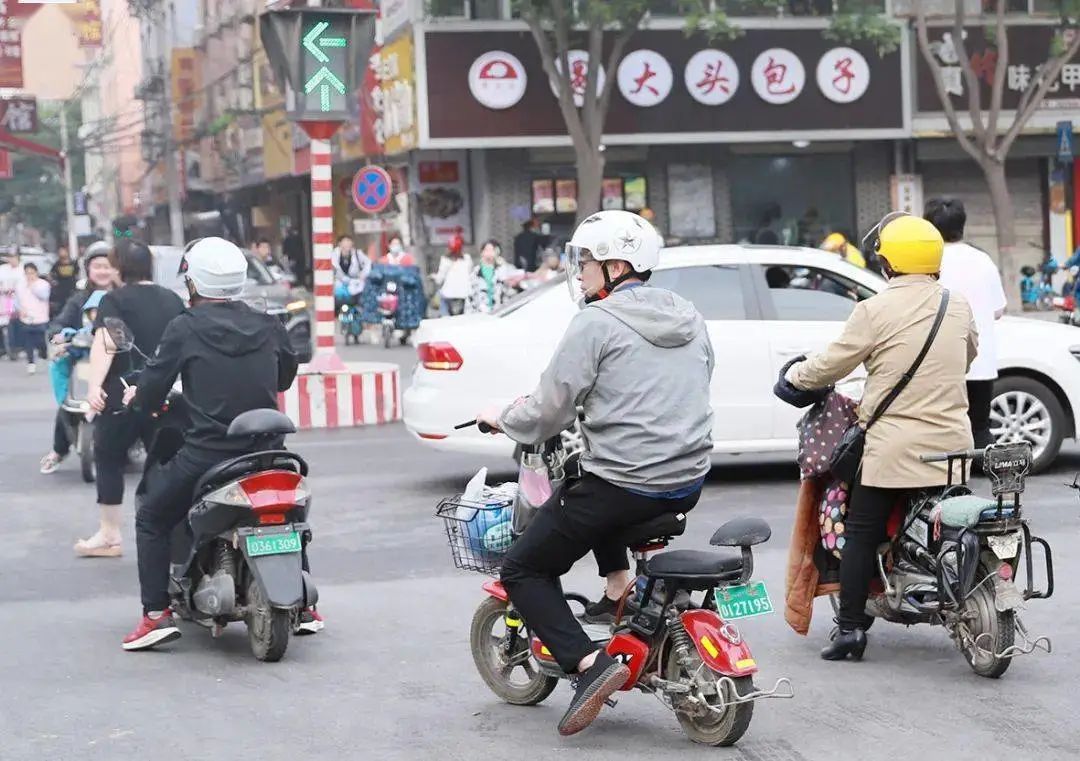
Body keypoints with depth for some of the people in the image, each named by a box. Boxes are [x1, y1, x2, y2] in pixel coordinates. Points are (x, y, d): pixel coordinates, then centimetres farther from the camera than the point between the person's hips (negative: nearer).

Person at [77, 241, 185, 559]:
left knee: (108, 460, 10)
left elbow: (105, 344, -19)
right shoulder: (173, 300, 11)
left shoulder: (114, 300, -4)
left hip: (123, 397, -4)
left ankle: (109, 535, 13)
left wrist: (95, 385, -29)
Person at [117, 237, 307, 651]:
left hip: (206, 453, -4)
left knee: (151, 519, 14)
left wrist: (136, 396, 17)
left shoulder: (185, 329, -7)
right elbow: (285, 376, 21)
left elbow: (151, 392, -6)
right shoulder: (269, 327, 5)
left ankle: (156, 614, 3)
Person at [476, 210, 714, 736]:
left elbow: (549, 413, -11)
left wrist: (502, 419, 9)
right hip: (689, 483, 8)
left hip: (625, 487, -8)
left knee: (523, 570, 6)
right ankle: (619, 581, 23)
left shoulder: (597, 322, -10)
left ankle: (590, 664, -12)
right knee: (589, 481, 37)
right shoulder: (689, 319, 12)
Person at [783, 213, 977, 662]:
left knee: (861, 534, 3)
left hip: (893, 448, -5)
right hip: (952, 441, 5)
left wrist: (796, 375, 13)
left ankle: (850, 627, 0)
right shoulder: (958, 305, 5)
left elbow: (831, 365, -6)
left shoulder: (875, 310, -12)